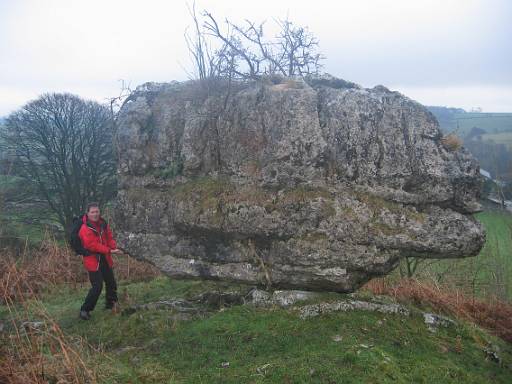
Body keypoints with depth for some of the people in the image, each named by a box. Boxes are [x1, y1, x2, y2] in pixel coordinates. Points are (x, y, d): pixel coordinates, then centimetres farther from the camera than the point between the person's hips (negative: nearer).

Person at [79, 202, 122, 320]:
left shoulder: (103, 224, 3)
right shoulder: (85, 229, -20)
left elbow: (109, 237, 8)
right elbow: (93, 245, -25)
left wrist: (114, 247, -14)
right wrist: (109, 251, -27)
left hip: (105, 259, 8)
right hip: (93, 260, -8)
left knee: (111, 283, 19)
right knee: (97, 286, -13)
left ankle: (111, 304, 39)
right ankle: (85, 310, 1)